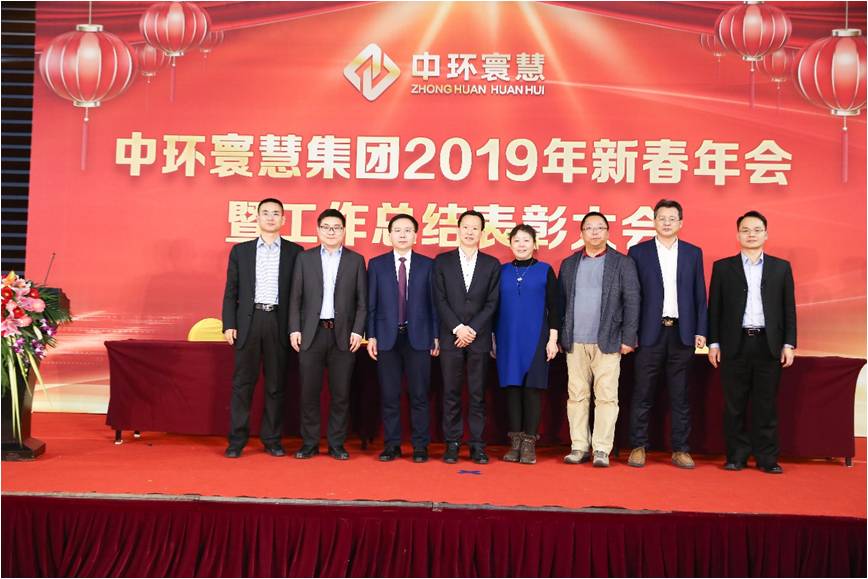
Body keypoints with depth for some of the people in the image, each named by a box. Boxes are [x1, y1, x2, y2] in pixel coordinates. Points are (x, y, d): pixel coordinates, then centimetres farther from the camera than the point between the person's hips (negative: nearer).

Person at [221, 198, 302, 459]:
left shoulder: (294, 251, 7)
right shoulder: (240, 251, 10)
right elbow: (231, 291, 8)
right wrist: (228, 324, -1)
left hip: (279, 322, 0)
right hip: (248, 320, 0)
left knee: (276, 384, 5)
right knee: (242, 382, 2)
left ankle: (272, 439, 14)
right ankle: (237, 439, 10)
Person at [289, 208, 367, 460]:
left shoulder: (356, 260, 7)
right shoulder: (304, 258, 9)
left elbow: (362, 300, 4)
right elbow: (296, 298, 6)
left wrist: (358, 331, -5)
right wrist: (294, 329, -2)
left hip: (343, 334, 0)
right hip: (311, 333, 1)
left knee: (341, 393, 3)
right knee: (309, 392, 3)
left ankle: (337, 444, 14)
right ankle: (309, 443, 14)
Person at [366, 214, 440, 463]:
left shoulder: (427, 264, 6)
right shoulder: (376, 264, 7)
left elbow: (433, 302, 4)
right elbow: (371, 304, 5)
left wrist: (436, 336, 0)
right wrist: (371, 336, 0)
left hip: (418, 337, 0)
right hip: (387, 337, 1)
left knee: (419, 394, 3)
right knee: (389, 395, 5)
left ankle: (420, 446, 12)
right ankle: (391, 444, 15)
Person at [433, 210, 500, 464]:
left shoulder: (492, 264, 8)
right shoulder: (442, 261, 7)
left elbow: (492, 303, 2)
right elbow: (440, 300, 1)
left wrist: (472, 330, -9)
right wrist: (457, 328, -10)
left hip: (479, 338, 0)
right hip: (450, 337, 0)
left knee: (478, 393, 3)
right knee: (451, 393, 2)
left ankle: (477, 445, 9)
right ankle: (452, 443, 9)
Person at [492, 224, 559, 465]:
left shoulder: (545, 270, 3)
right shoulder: (502, 271, 8)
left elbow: (553, 307, 2)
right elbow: (495, 306, 11)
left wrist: (553, 339, -4)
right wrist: (493, 339, 7)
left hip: (536, 338, -2)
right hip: (508, 339, 2)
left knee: (532, 388, -1)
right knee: (512, 388, 4)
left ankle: (529, 443, 5)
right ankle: (515, 442, 11)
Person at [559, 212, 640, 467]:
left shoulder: (623, 263, 6)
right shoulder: (569, 264, 14)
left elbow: (631, 302, 1)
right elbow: (560, 302, 12)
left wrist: (628, 338, -5)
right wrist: (559, 337, 6)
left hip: (608, 342, -2)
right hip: (575, 342, 2)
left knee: (606, 397, -2)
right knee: (576, 396, 4)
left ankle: (602, 450, 5)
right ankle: (579, 447, 12)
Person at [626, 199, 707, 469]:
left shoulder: (693, 253, 10)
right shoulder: (638, 252, 3)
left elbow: (699, 295, 9)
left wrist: (701, 331, 2)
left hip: (682, 333, 2)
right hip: (650, 333, -2)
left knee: (680, 396, 7)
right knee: (643, 394, 3)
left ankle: (680, 449, 14)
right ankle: (638, 447, 13)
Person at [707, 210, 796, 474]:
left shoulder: (781, 267, 10)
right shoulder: (723, 267, 7)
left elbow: (789, 308, 8)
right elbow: (714, 308, 5)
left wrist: (789, 344, 1)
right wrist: (713, 343, 0)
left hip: (768, 344, 1)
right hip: (735, 344, 0)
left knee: (766, 405, 4)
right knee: (734, 405, 4)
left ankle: (767, 458, 12)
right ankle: (736, 456, 13)